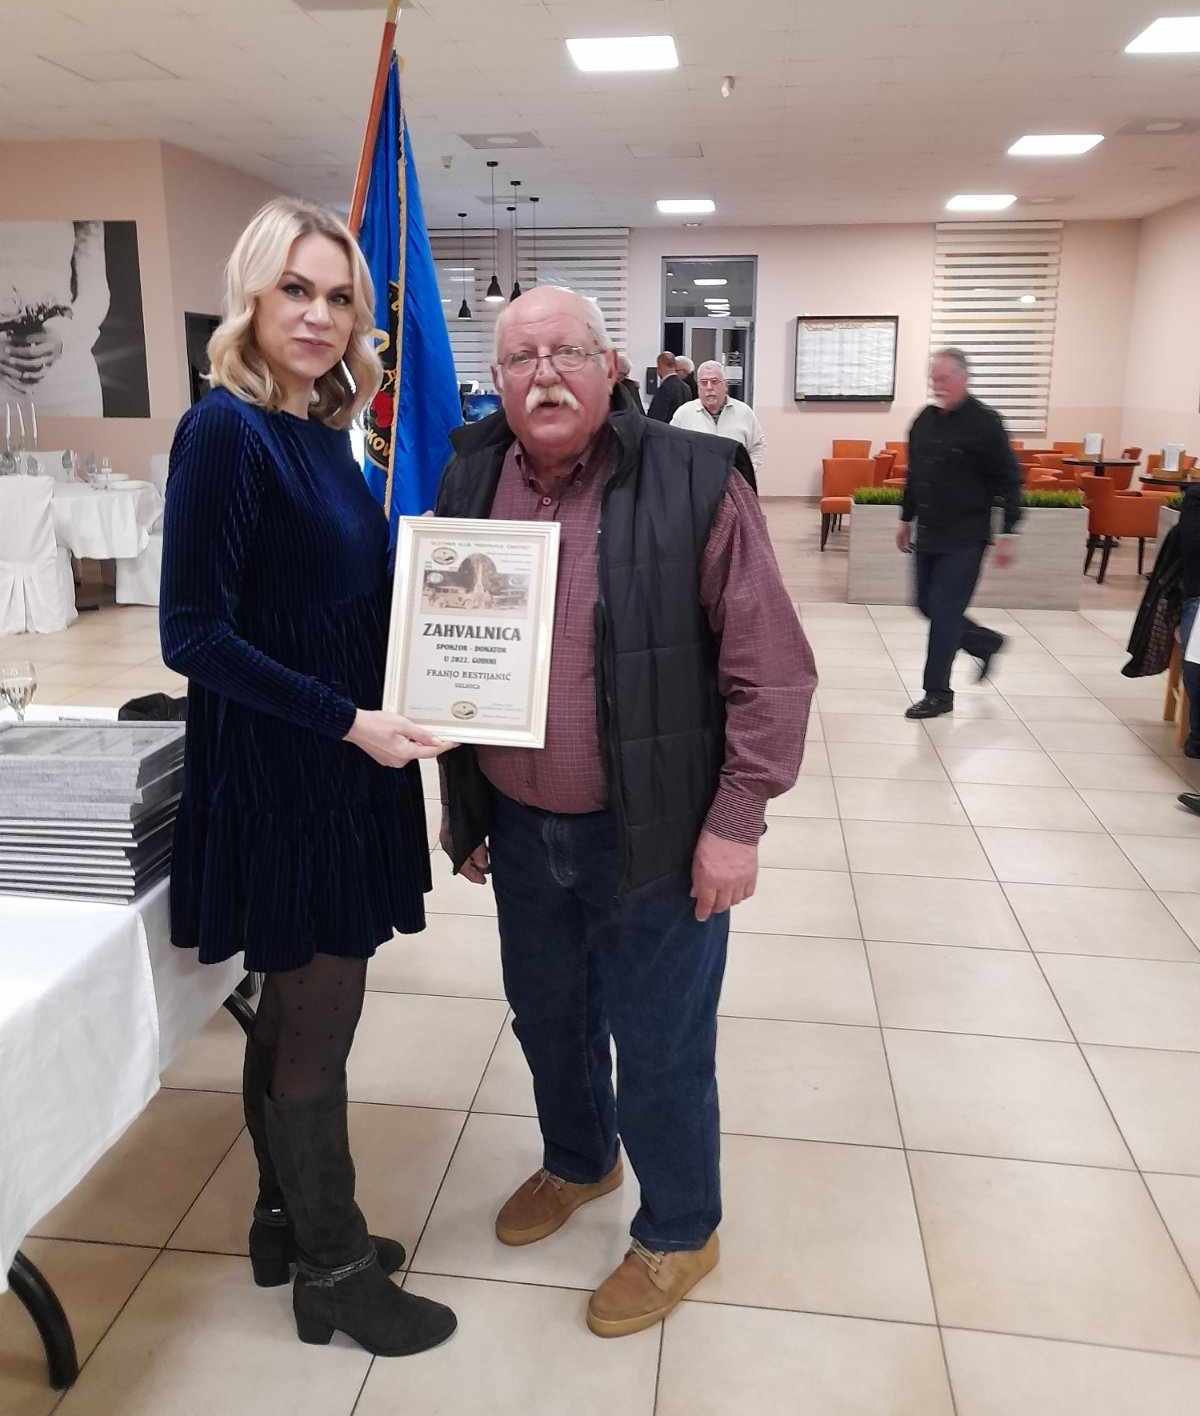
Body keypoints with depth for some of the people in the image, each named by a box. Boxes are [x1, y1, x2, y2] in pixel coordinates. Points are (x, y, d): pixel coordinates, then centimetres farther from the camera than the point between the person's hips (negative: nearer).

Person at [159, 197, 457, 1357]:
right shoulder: (225, 429, -15)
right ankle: (334, 1271, 26)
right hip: (280, 772, -8)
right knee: (319, 1019, 5)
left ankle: (289, 1221, 39)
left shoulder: (321, 429, 9)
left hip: (336, 763, 8)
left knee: (297, 1009, 19)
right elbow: (193, 634, -19)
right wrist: (349, 723, -19)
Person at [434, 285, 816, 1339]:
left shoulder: (695, 483, -14)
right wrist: (460, 805, 12)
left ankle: (679, 1233, 37)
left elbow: (771, 670, -12)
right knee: (547, 1017, 23)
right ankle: (577, 1160, 53)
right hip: (520, 829, 5)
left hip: (654, 835, -5)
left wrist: (734, 822, -13)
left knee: (660, 1049, 10)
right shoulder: (471, 486, 2)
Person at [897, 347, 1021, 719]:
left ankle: (938, 693, 6)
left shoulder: (985, 423, -11)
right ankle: (986, 642, 36)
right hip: (928, 535, 7)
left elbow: (1009, 481, -9)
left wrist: (1008, 534, -12)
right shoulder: (924, 420, 8)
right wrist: (906, 519, 21)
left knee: (944, 612, -6)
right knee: (927, 605, 13)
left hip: (964, 538, -7)